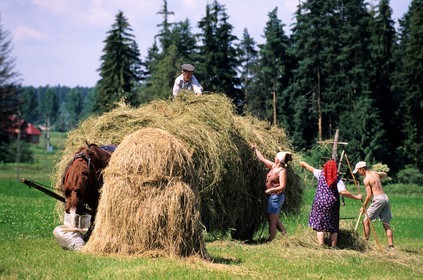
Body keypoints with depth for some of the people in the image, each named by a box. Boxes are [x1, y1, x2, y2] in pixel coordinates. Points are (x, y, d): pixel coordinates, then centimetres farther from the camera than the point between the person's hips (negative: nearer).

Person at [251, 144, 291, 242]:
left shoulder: (282, 171, -15)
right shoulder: (273, 166, 8)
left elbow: (282, 187, -21)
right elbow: (262, 159, 19)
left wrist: (270, 190, -23)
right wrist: (255, 149, 23)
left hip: (276, 197, -9)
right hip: (271, 196, 9)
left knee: (272, 221, -5)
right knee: (275, 220, 16)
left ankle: (270, 240, -2)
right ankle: (285, 234, 21)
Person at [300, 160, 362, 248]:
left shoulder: (320, 174, 0)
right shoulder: (337, 180, -7)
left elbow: (311, 168, 18)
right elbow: (343, 192, -19)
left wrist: (303, 163, 38)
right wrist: (356, 197, -13)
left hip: (319, 202, 1)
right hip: (332, 204, -1)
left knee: (320, 226, 2)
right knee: (333, 227, 11)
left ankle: (321, 246, -7)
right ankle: (333, 247, 11)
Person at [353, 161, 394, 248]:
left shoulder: (366, 179, -7)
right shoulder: (375, 173, 14)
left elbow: (369, 195, -10)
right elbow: (385, 174, 37)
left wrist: (364, 207, -2)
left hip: (378, 198, -8)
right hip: (385, 197, 8)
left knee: (366, 221, 2)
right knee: (386, 224, 8)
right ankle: (391, 245, 3)